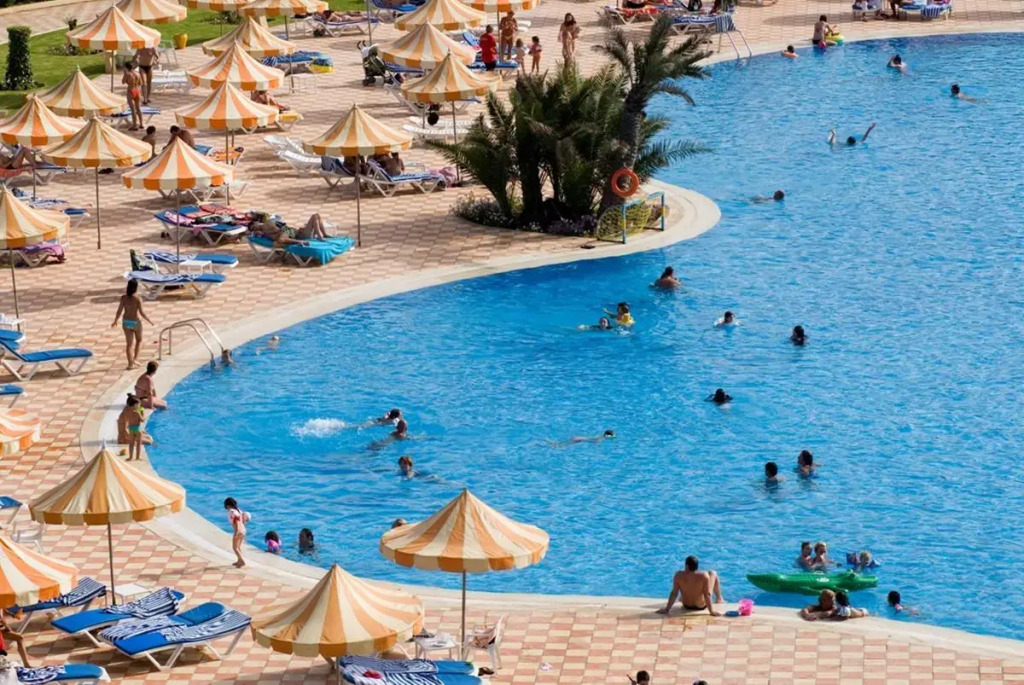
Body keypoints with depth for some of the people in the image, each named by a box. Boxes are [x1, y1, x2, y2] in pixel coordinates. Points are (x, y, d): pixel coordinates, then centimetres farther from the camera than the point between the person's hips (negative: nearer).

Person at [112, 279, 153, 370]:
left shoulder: (123, 298, -6)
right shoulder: (138, 298, -17)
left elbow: (119, 311, -3)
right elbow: (141, 312, -17)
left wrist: (115, 321, 11)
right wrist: (149, 321, -4)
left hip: (126, 322, 3)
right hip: (136, 322, -3)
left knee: (129, 343, 9)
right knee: (139, 340, 22)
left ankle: (130, 363, 9)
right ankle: (135, 358, 10)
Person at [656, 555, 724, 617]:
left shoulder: (679, 575, -24)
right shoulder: (704, 576, -30)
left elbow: (674, 593, -18)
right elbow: (707, 595, -26)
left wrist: (667, 609, -10)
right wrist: (712, 611, -17)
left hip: (686, 606, 2)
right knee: (713, 573, 15)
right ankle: (719, 599, 37)